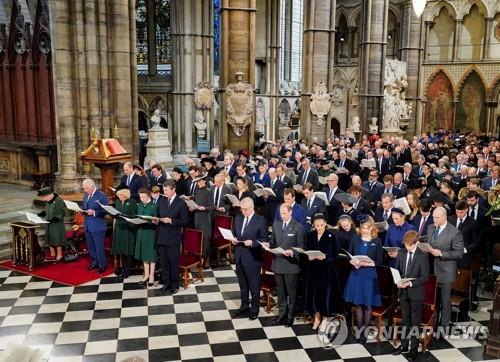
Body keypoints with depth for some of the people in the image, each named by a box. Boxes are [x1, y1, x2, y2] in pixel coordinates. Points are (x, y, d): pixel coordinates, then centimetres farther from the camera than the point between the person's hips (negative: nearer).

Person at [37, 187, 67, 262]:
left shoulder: (58, 200, -21)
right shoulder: (48, 201, 1)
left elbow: (62, 212, -17)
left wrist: (56, 218, -29)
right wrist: (43, 214, -1)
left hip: (57, 224, -8)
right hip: (49, 223, 8)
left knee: (57, 239, 2)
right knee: (50, 239, 15)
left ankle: (59, 255, 17)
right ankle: (52, 255, 29)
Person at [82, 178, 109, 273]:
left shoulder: (101, 195, -12)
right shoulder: (86, 195, 10)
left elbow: (105, 211, -14)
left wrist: (94, 212, -26)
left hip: (98, 226, -7)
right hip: (87, 225, 7)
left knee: (99, 247, 0)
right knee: (90, 247, 15)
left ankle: (102, 266, 12)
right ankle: (94, 263, 30)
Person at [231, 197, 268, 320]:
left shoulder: (260, 221, -11)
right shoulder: (238, 218, 8)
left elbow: (264, 240, -10)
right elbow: (233, 233, 17)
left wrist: (252, 242, -23)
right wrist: (233, 240, -4)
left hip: (252, 258, -6)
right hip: (239, 256, 6)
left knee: (254, 286, 7)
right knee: (242, 284, 18)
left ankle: (254, 309, 22)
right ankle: (244, 307, 34)